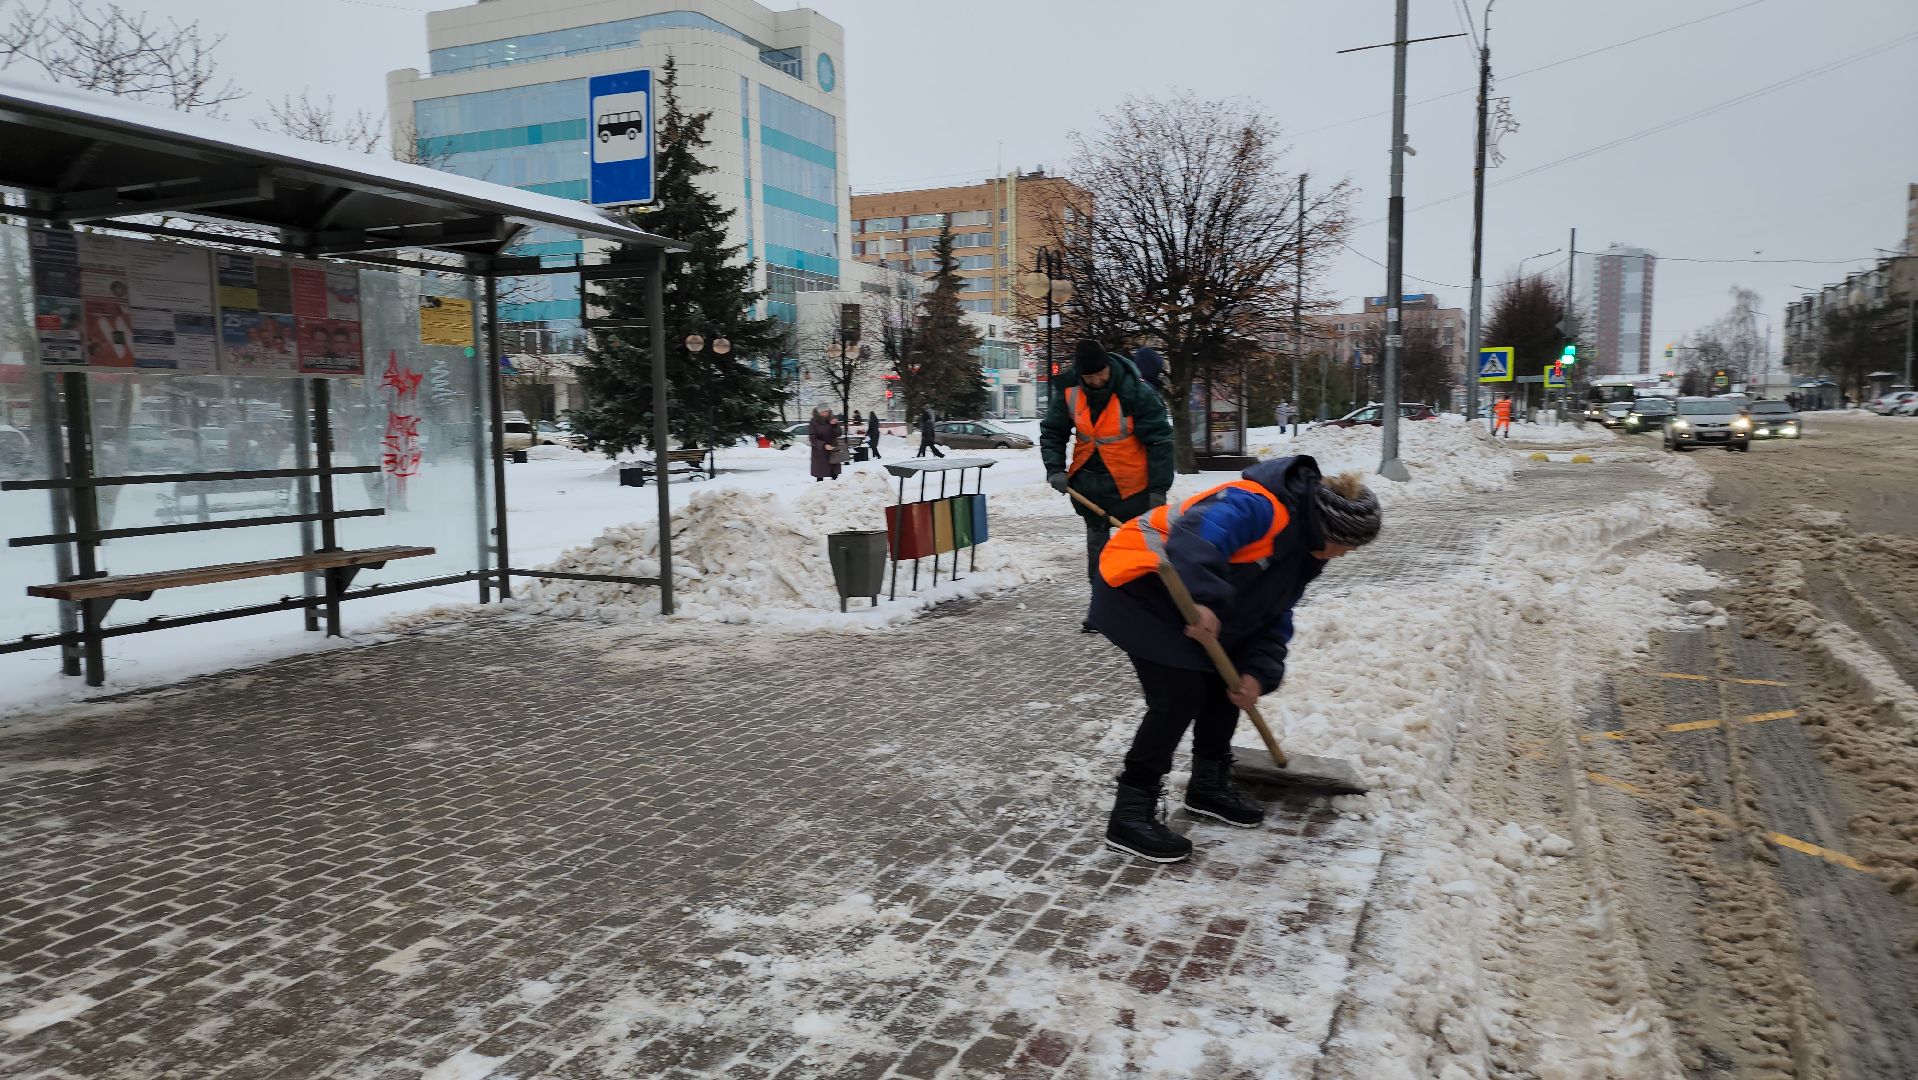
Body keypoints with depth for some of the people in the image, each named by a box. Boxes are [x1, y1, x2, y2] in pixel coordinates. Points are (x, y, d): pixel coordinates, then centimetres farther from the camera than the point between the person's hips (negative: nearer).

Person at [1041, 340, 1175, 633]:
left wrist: (1159, 488, -17)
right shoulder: (1068, 390, -8)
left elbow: (1159, 440, -17)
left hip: (1131, 481, -4)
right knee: (1096, 542, 10)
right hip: (1088, 477, 4)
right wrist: (1055, 468, -10)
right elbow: (1052, 431, 4)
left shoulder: (1136, 392, -21)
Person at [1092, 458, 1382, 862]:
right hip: (1136, 586, -10)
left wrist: (1259, 672, -10)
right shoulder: (1261, 506, -27)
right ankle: (1130, 815, -6)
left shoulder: (1304, 551, 5)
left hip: (1179, 596, 10)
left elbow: (1274, 619, 5)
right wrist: (1205, 598, -55)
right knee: (1180, 696, -15)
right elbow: (1197, 533, -45)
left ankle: (1209, 786, 30)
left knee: (1228, 683, 11)